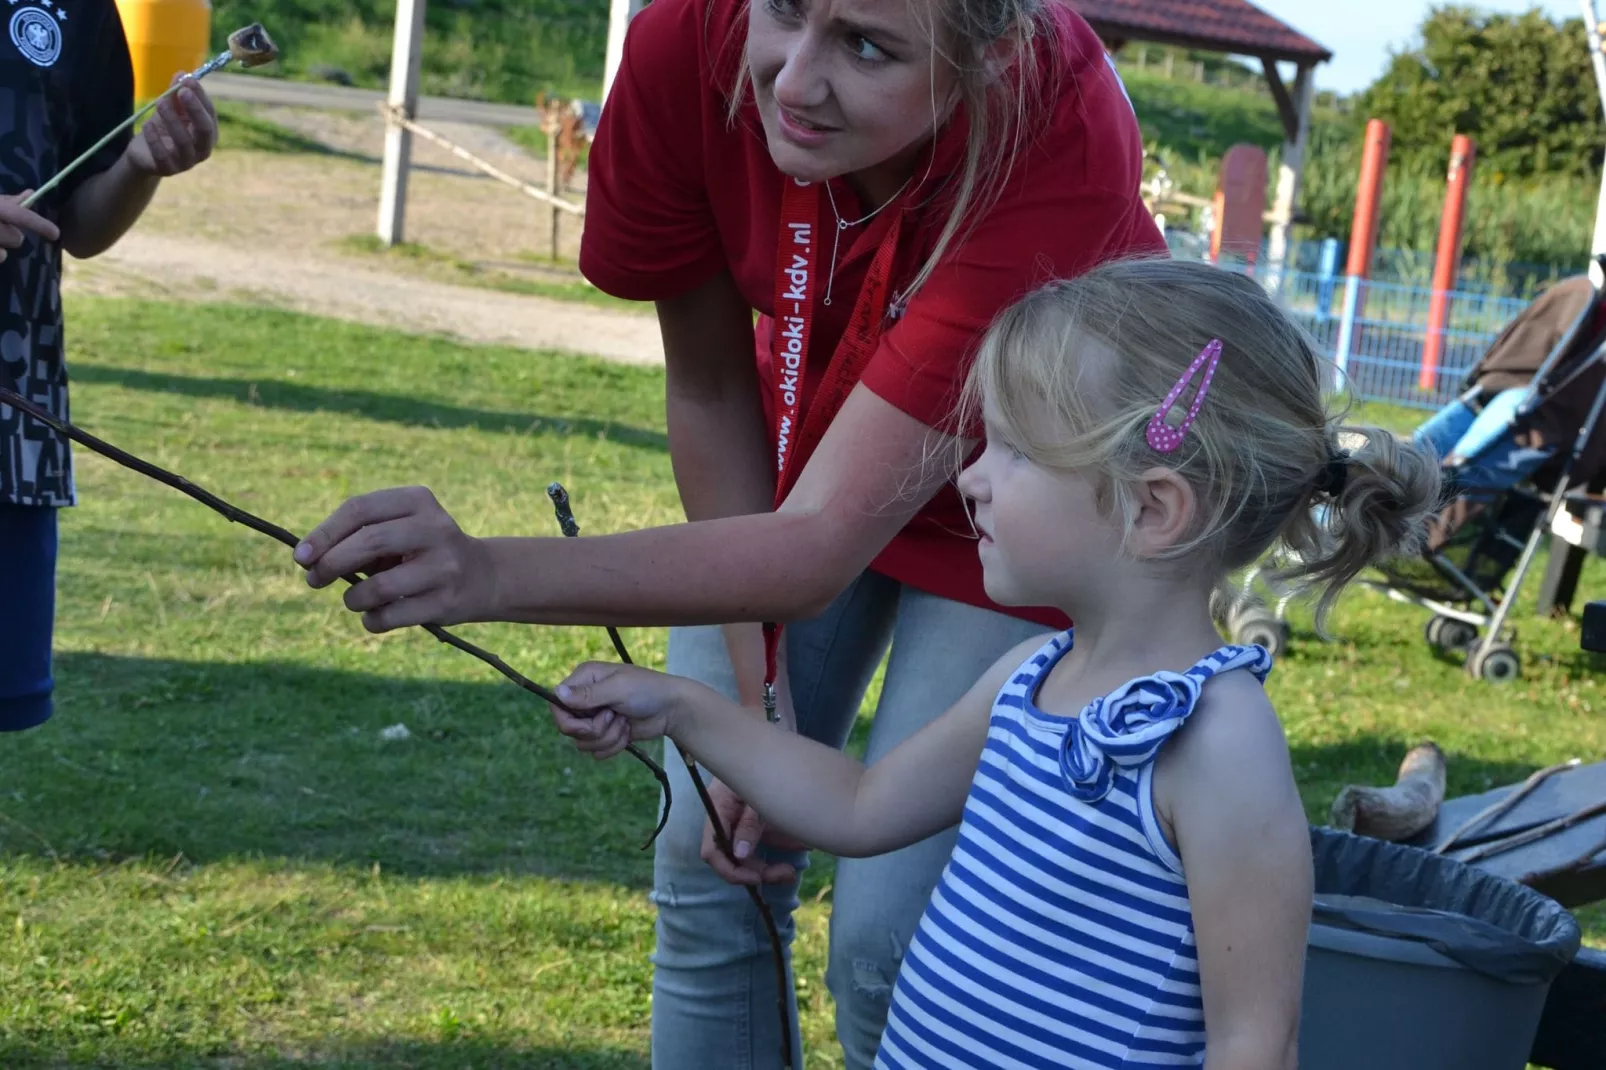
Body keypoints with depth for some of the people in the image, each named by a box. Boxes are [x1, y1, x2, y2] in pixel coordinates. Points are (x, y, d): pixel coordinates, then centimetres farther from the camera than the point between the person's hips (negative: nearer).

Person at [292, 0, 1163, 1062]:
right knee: (710, 869, 4)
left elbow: (826, 543, -42)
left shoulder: (1057, 141, -40)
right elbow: (708, 387, -14)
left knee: (890, 941, -8)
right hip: (804, 449, 4)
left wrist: (492, 575, -54)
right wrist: (759, 691, -15)